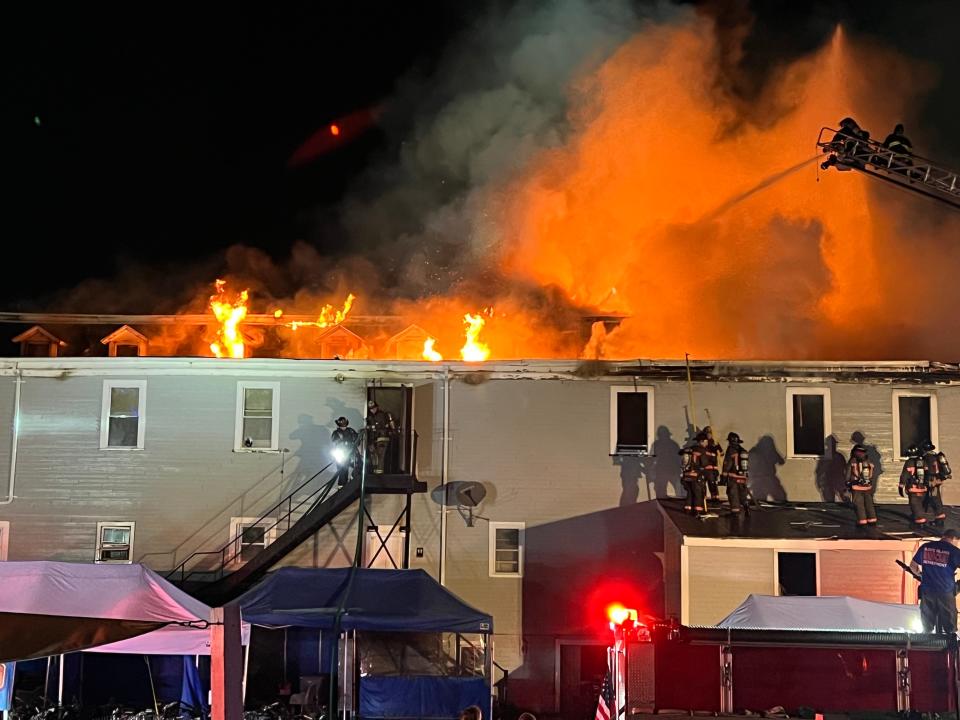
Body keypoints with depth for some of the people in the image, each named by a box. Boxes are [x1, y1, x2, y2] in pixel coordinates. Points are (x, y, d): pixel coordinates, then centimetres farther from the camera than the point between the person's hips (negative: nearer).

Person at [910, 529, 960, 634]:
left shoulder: (925, 547, 4)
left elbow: (913, 566, 12)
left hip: (926, 591, 4)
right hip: (946, 592, -4)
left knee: (927, 628, 15)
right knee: (949, 627, 7)